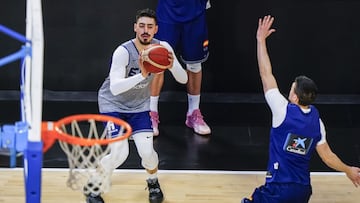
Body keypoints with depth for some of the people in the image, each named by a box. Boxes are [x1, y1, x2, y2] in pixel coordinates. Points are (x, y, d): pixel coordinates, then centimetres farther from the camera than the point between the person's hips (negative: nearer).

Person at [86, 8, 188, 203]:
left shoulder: (162, 48, -15)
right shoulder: (123, 51, -30)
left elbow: (183, 79, -15)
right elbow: (114, 88, -40)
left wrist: (172, 66, -36)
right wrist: (141, 75, -54)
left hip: (139, 106, 4)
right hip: (113, 104, -4)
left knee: (147, 152, -11)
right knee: (119, 153, -18)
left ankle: (153, 182, 23)